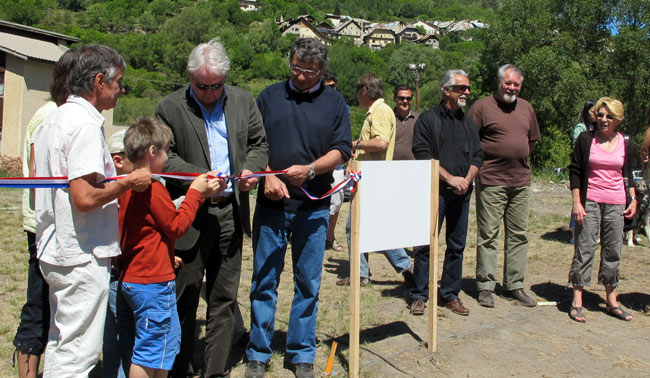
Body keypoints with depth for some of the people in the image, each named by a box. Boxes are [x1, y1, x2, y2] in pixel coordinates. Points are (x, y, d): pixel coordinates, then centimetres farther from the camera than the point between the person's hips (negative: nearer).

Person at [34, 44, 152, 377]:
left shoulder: (54, 119, 12)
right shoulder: (86, 124, -18)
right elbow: (85, 198, -25)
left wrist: (109, 172, 20)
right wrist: (128, 182, -12)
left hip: (54, 250, 10)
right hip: (82, 257, -10)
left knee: (60, 344, 20)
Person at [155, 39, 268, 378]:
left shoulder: (243, 101, 9)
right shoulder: (169, 108, -2)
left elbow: (258, 144, 14)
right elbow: (164, 158, -5)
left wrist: (251, 170, -7)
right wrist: (200, 178, -20)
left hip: (231, 213, 3)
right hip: (190, 215, -3)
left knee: (224, 299, 11)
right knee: (184, 300, 7)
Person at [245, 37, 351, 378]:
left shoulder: (334, 102, 8)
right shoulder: (270, 96, 9)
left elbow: (341, 149, 1)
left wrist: (310, 169, -15)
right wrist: (267, 177, -10)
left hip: (314, 207, 0)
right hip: (271, 204, 0)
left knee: (308, 284, 7)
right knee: (264, 281, 5)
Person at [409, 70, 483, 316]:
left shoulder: (469, 123, 17)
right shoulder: (428, 119, 0)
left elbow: (477, 156, 14)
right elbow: (422, 153, -10)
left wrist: (466, 180, -5)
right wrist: (450, 178, -13)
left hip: (461, 193, 5)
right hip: (434, 191, -5)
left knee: (457, 245, 8)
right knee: (426, 244, -3)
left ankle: (450, 294, 19)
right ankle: (419, 295, 8)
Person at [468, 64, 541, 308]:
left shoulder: (526, 108, 14)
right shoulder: (482, 106, -3)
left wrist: (519, 158, 15)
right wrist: (481, 164, -5)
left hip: (521, 181, 6)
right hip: (491, 181, -6)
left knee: (518, 235, 9)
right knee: (488, 235, -1)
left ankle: (514, 286, 19)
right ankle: (485, 287, 7)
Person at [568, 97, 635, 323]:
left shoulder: (626, 145, 8)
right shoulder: (586, 139, 0)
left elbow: (628, 175, 17)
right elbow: (574, 171, 0)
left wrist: (633, 199, 5)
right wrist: (576, 202, -7)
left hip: (616, 204, 3)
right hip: (589, 202, -3)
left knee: (613, 251, 8)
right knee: (584, 250, -2)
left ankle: (611, 302, 20)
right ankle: (577, 302, 4)